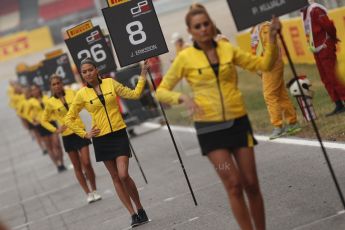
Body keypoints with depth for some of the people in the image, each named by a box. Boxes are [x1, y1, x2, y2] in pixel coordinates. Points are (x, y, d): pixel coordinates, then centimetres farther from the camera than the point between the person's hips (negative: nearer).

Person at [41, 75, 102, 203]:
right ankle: (88, 193, 16)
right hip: (67, 136, 0)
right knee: (77, 167, 6)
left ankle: (94, 190, 10)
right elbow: (44, 121, 9)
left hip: (80, 131, 0)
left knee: (86, 163, -7)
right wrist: (55, 130, -4)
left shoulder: (71, 93, -1)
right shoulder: (50, 102, -3)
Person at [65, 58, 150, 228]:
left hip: (119, 134, -1)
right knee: (115, 178, 5)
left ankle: (140, 208, 9)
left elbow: (134, 94, 8)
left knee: (123, 175, -12)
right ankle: (133, 214, 14)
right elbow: (69, 119, 6)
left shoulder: (110, 83, 0)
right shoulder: (82, 94, -2)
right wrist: (85, 134, -1)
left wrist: (142, 76, 3)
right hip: (101, 139, 1)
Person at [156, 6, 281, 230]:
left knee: (251, 183, 5)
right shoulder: (185, 57, -4)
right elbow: (162, 91, 1)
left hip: (238, 121, 3)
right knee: (234, 184, -8)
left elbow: (264, 64, 8)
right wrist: (182, 97, -17)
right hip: (210, 127, -2)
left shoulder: (228, 49, 3)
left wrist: (272, 39, -7)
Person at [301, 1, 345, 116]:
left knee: (331, 77, -9)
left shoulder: (315, 10, -15)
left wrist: (332, 38, -5)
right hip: (317, 50, 9)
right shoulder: (304, 12, 13)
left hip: (325, 48, -9)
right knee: (326, 80, 8)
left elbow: (328, 25, -19)